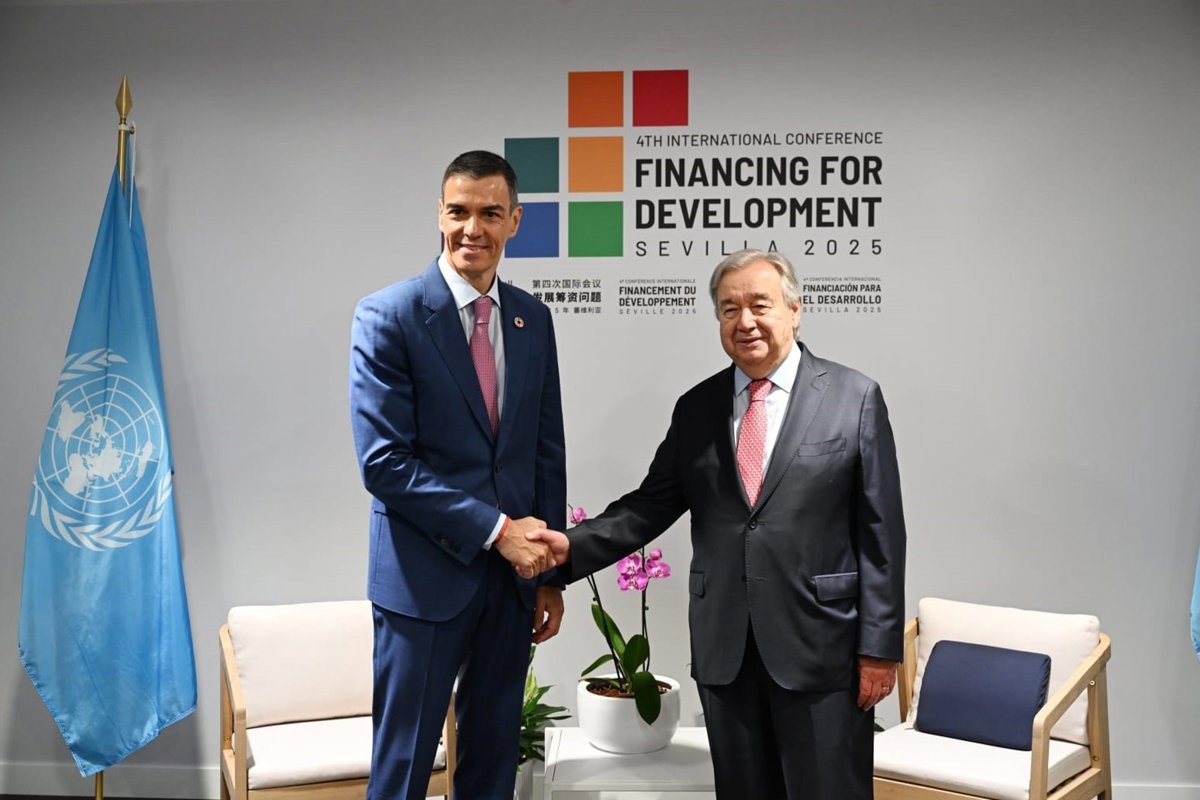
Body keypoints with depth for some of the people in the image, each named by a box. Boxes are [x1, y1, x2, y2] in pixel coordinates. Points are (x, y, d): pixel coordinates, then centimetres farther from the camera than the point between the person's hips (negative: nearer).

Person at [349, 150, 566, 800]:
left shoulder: (533, 319, 7)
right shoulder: (388, 315, -9)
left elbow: (547, 452, 10)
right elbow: (384, 461, -15)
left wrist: (550, 574, 8)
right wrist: (496, 528, -17)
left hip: (513, 575, 5)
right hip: (426, 575, -4)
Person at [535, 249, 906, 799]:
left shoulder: (854, 398, -2)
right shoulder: (696, 408, 8)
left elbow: (880, 531, -4)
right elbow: (651, 506, 7)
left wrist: (879, 646, -6)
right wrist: (574, 545, -8)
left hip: (821, 647, -3)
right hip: (723, 648, 3)